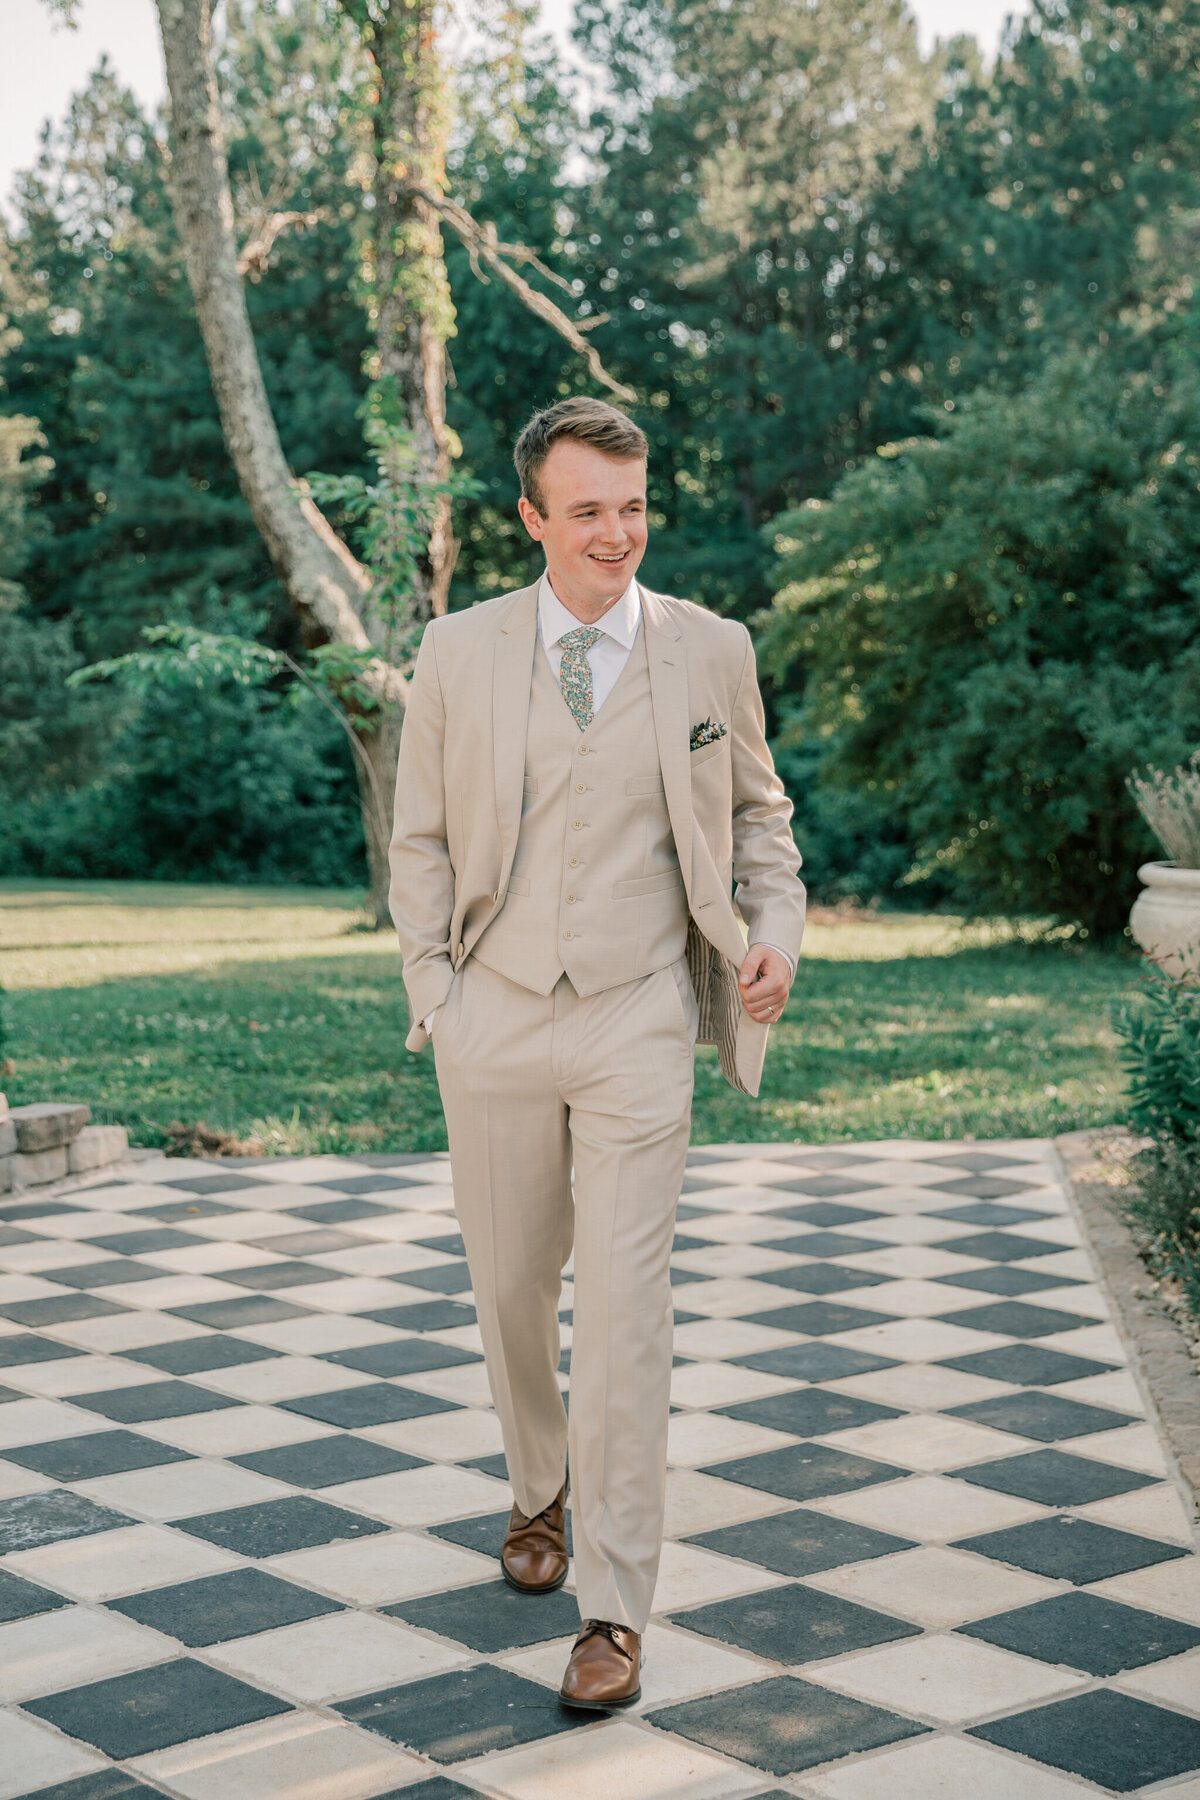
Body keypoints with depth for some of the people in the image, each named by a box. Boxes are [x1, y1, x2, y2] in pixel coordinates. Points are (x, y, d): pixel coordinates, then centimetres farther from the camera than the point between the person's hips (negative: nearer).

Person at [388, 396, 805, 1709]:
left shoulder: (710, 653, 1)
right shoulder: (458, 652, 1)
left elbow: (758, 812, 15)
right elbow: (421, 838, 8)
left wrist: (777, 929, -1)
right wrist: (433, 988, -2)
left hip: (638, 1023, -1)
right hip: (496, 1019, 2)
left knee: (624, 1307, -7)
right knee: (510, 1288, 13)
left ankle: (614, 1609, 0)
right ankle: (539, 1493, 41)